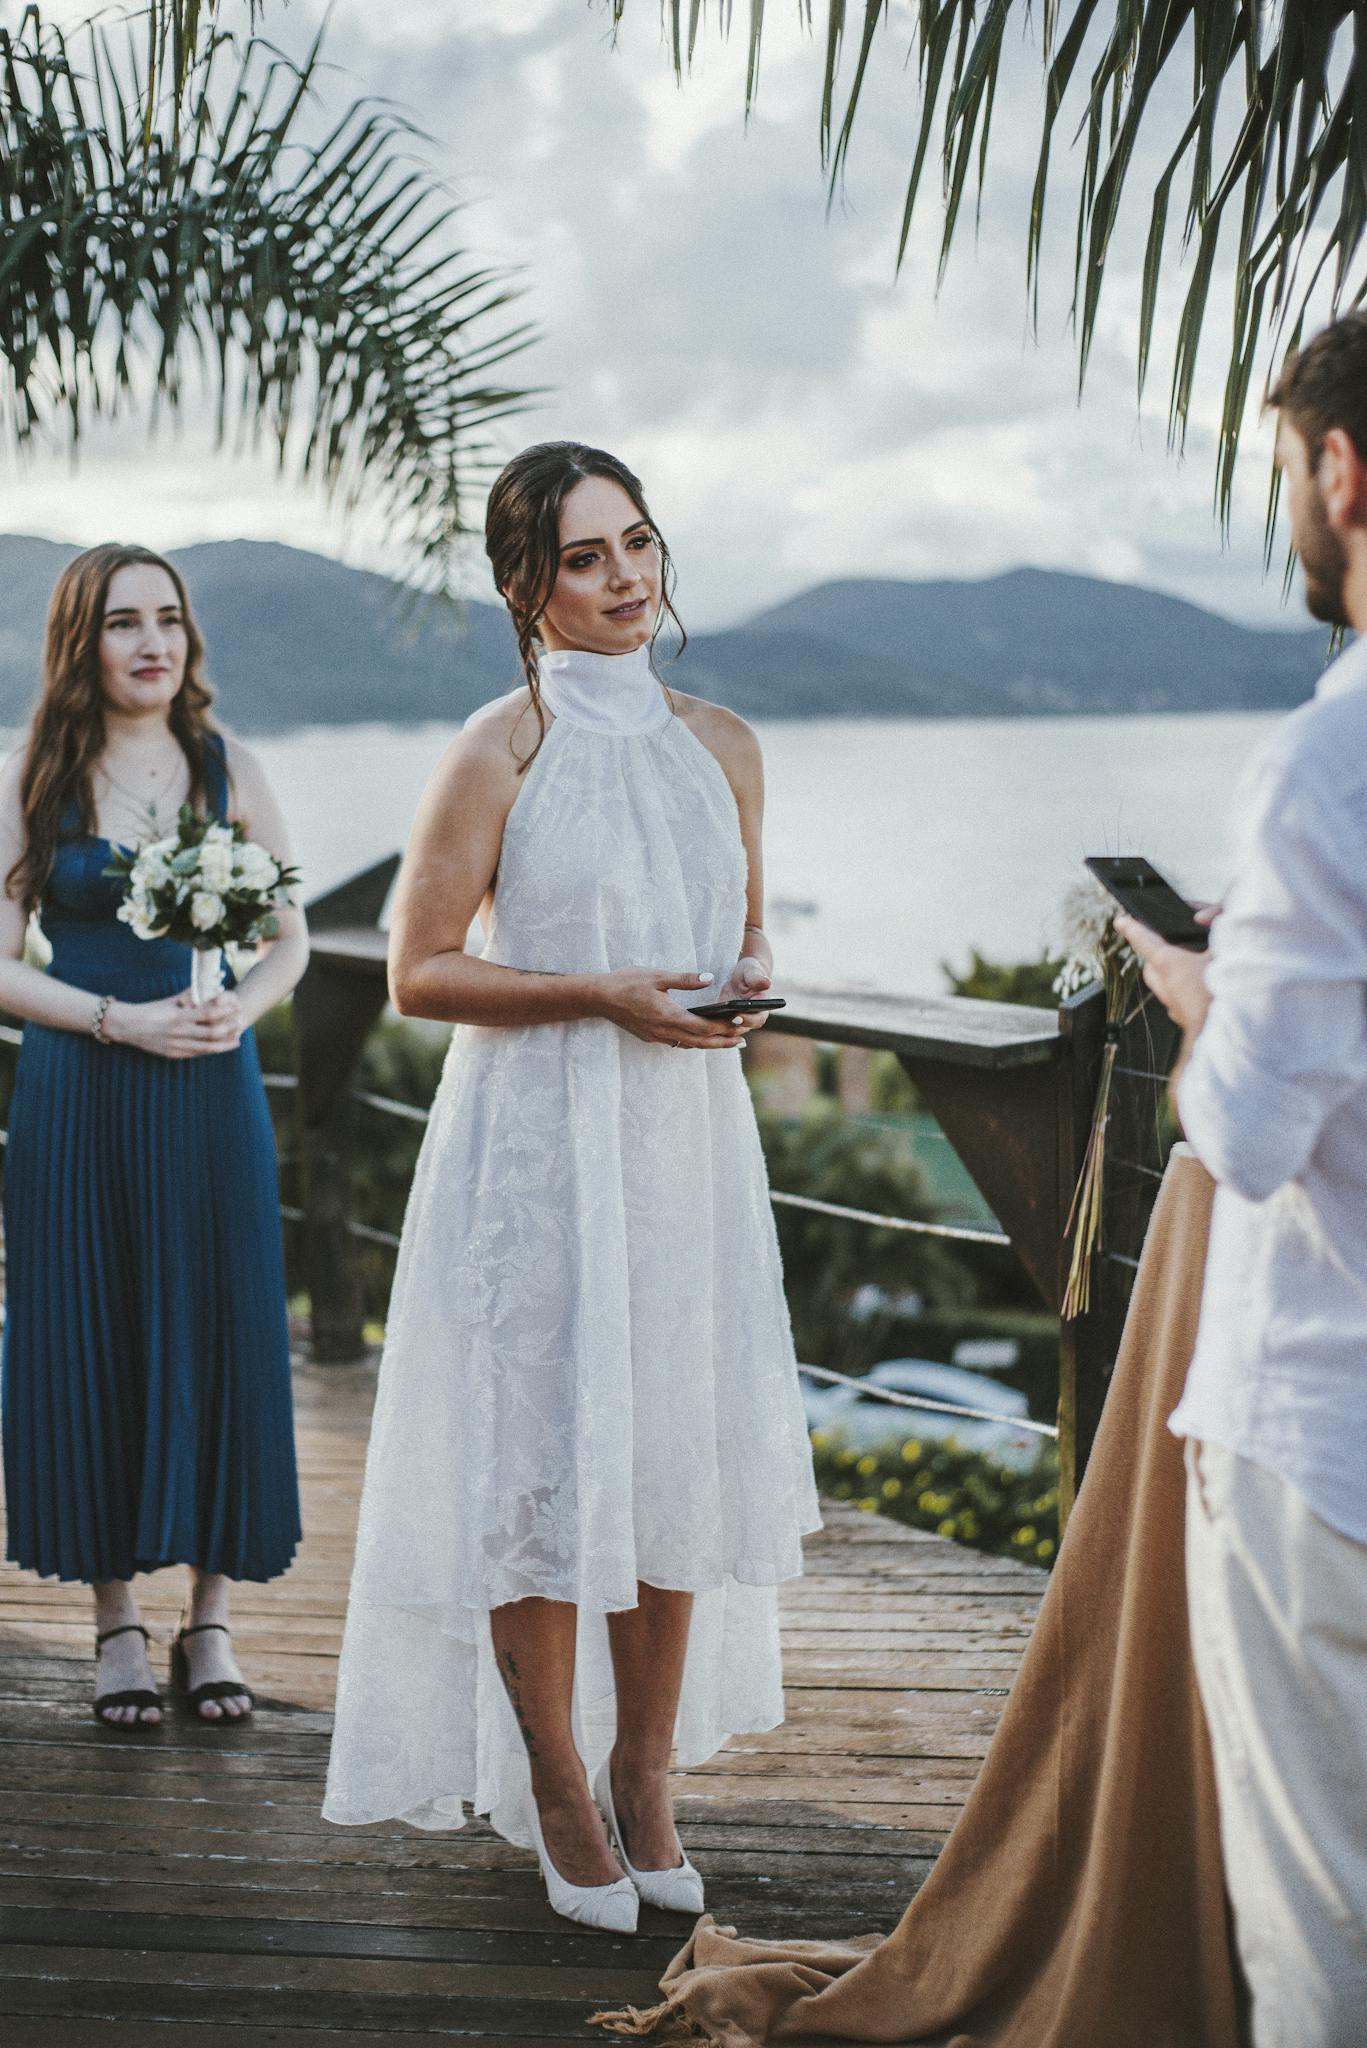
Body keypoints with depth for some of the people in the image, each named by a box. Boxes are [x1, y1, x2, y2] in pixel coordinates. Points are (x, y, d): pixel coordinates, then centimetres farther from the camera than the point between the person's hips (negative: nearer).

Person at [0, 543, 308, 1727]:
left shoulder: (231, 773, 6)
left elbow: (291, 940, 9)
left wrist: (238, 1008, -11)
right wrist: (118, 1019, -14)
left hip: (209, 1097, 1)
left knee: (219, 1338, 2)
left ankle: (209, 1622, 13)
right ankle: (117, 1620, 15)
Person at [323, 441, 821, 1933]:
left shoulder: (720, 745, 9)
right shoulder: (497, 754, -6)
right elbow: (418, 973, -7)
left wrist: (746, 987, -4)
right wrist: (603, 995, -16)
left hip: (687, 1139, 5)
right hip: (539, 1148, -5)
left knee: (680, 1447, 8)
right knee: (545, 1454, -1)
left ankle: (644, 1780, 23)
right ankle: (556, 1790, 16)